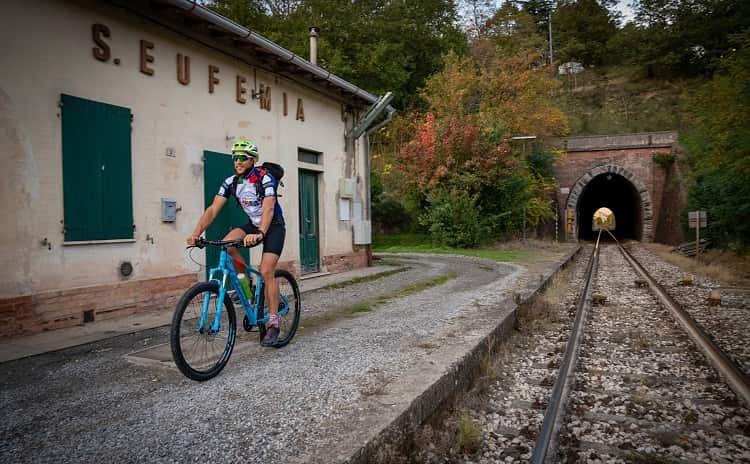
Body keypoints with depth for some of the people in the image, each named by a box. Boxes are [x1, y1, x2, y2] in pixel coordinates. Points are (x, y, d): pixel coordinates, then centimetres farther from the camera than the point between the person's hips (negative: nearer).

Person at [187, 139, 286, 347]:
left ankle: (273, 323, -6)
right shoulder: (231, 182, -7)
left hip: (273, 226, -5)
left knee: (266, 272, -16)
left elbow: (268, 209, -37)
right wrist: (196, 232, -30)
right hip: (252, 225, 5)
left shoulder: (266, 179, -22)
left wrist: (259, 233, -54)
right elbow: (213, 209, -14)